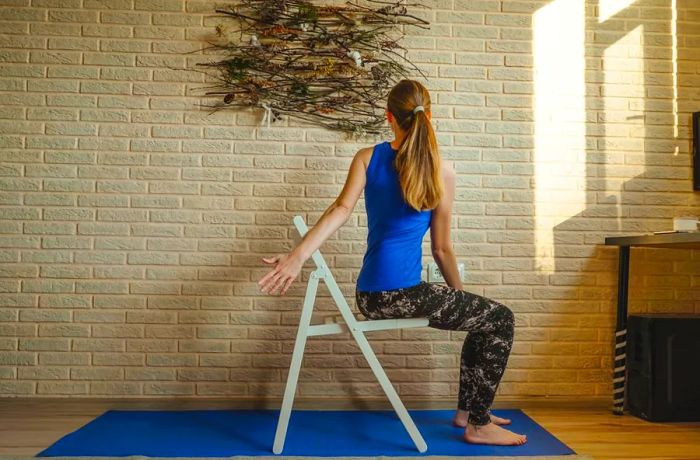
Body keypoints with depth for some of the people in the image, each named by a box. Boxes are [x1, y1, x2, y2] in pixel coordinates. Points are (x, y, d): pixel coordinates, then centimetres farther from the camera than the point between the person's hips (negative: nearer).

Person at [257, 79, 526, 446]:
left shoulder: (367, 157, 6)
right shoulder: (442, 171, -3)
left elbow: (341, 209, -11)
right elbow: (441, 249, 2)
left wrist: (297, 257, -18)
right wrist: (460, 293, 17)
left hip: (370, 297, 6)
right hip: (404, 295, -6)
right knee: (501, 320, 11)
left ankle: (466, 411, 34)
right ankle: (478, 425, 15)